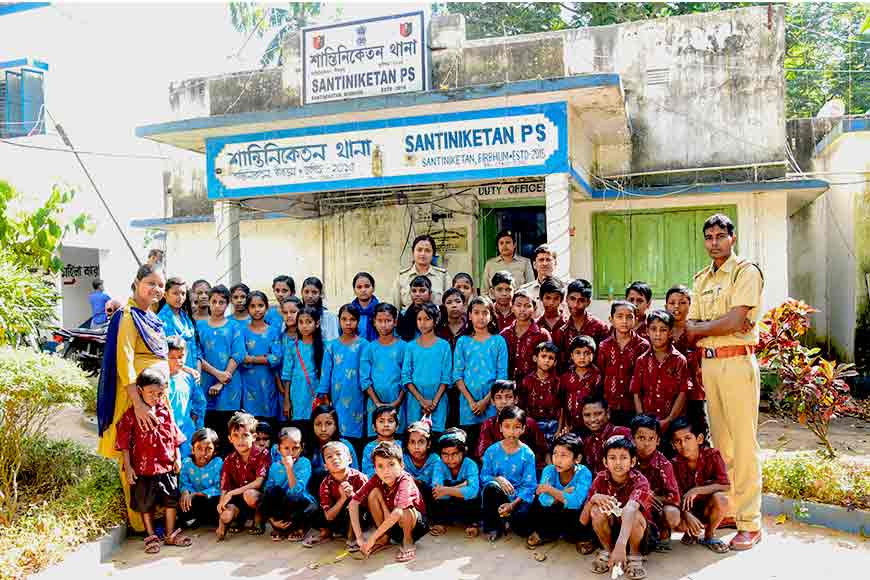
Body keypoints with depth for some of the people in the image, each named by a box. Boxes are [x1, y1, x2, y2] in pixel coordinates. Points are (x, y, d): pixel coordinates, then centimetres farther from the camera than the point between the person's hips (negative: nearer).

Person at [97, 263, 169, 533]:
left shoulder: (152, 318, 14)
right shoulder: (128, 316, -12)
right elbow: (124, 361, -20)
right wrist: (138, 404, -25)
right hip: (137, 396, -9)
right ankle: (140, 522, 9)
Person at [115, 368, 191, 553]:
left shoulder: (166, 411, 2)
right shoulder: (131, 414, -9)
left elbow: (175, 437, 9)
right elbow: (124, 443, -6)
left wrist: (177, 458, 6)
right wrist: (128, 467, -9)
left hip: (167, 466, 3)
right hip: (143, 468, -3)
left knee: (171, 501, 11)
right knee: (146, 504, 10)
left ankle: (171, 535, 25)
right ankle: (151, 537, 25)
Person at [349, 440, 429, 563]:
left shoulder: (406, 481, -30)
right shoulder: (376, 480, -16)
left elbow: (398, 512, -43)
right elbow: (354, 503, -18)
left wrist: (372, 538, -40)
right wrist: (360, 537, -27)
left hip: (415, 522, -4)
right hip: (390, 524, 4)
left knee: (404, 509, -37)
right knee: (374, 492, -19)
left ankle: (408, 542, -6)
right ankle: (384, 538, -3)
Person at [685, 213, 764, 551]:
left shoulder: (746, 272, -5)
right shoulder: (701, 279, 16)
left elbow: (733, 322, -16)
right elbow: (689, 330, 9)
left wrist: (700, 327, -2)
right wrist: (720, 324, -8)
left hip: (737, 362, -7)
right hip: (708, 363, 7)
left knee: (744, 444, -4)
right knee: (720, 440, 13)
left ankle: (750, 523, 3)